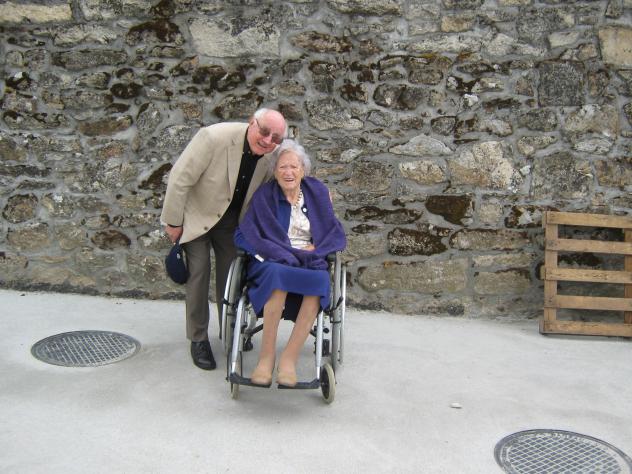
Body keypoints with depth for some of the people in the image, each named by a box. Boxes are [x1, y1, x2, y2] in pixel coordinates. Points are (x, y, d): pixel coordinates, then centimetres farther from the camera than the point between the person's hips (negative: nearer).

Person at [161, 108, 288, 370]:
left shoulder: (273, 156, -16)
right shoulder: (214, 137, -32)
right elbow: (180, 179, -25)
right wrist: (173, 222, -19)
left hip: (231, 219, 5)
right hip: (197, 214, -4)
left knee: (231, 275, 11)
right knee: (198, 274, -4)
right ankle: (198, 339, 11)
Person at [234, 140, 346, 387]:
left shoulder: (317, 192, 12)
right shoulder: (264, 195, 5)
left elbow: (336, 234, 12)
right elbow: (243, 236, -2)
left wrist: (313, 250, -8)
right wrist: (286, 253, -13)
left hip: (310, 262, 2)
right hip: (272, 262, -2)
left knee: (320, 279, -35)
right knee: (278, 274, -39)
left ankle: (289, 357, -32)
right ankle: (267, 354, -32)